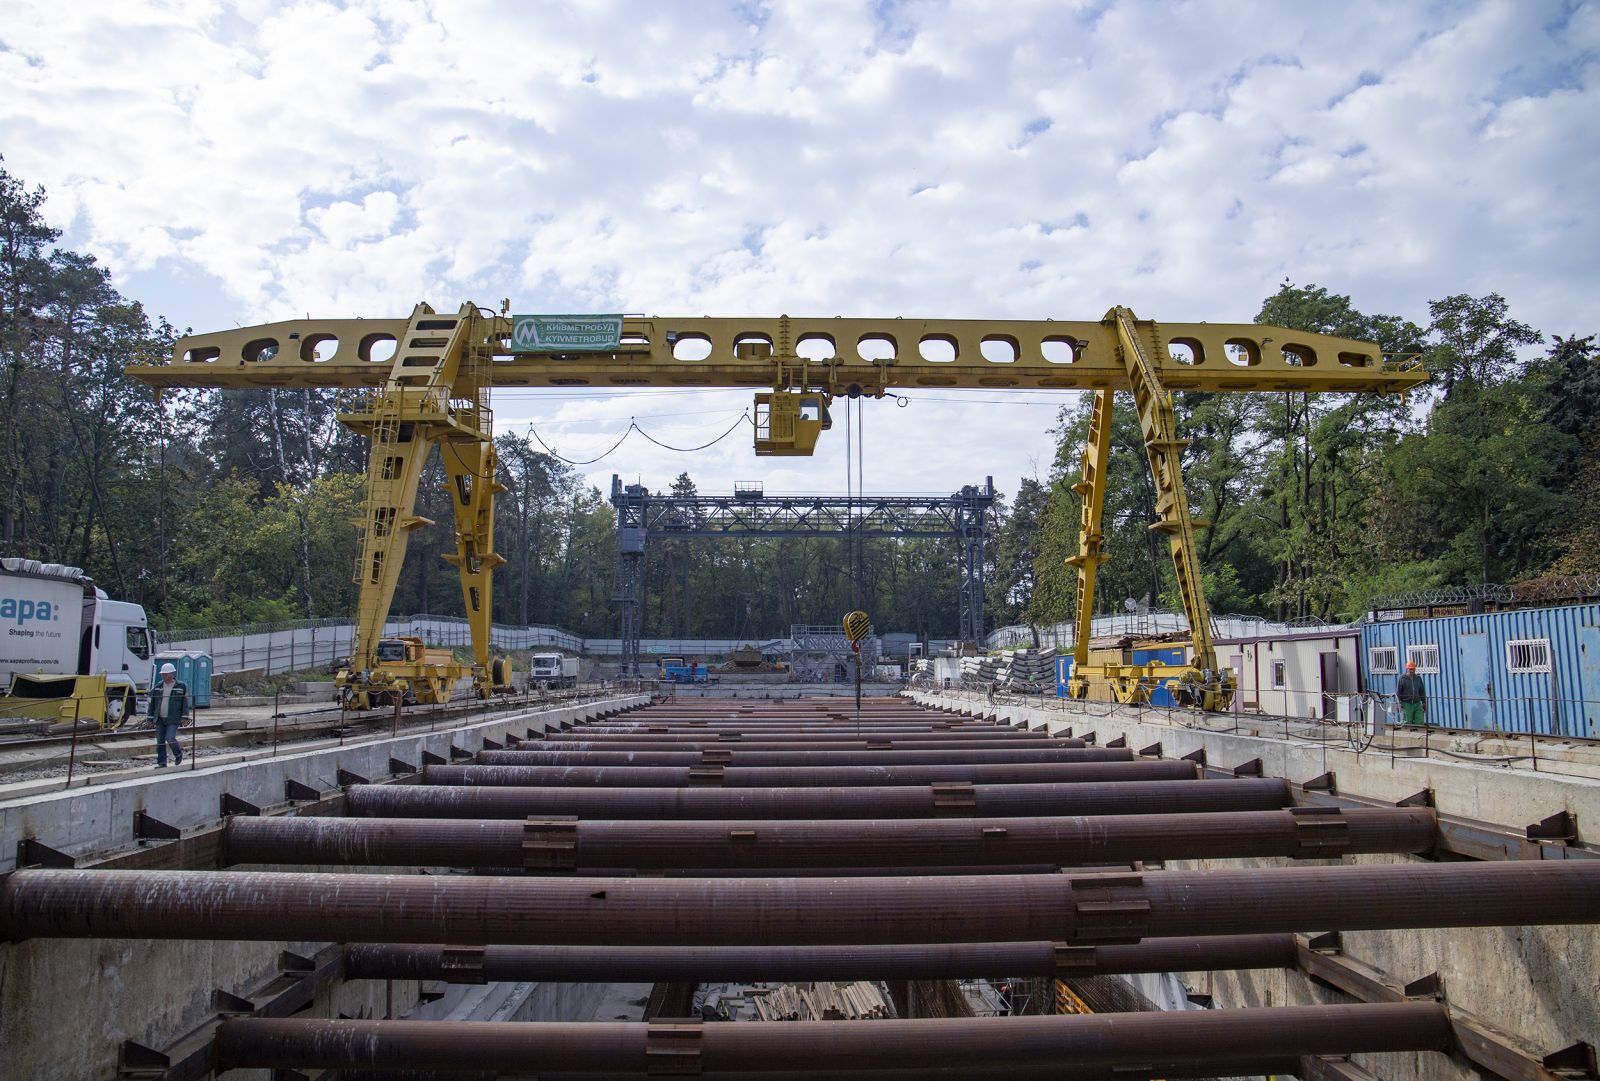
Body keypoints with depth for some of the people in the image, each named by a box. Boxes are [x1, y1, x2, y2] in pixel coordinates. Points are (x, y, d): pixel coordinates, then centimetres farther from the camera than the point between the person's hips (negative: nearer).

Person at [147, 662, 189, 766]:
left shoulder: (181, 687, 0)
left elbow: (185, 702, 1)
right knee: (160, 742, 3)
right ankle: (162, 763, 11)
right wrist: (150, 718, 9)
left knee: (170, 739, -14)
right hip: (159, 719, 4)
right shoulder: (158, 687, 10)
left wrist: (184, 717, -6)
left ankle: (178, 753, 14)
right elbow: (152, 702, 13)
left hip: (173, 719, -4)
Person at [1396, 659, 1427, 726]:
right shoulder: (1402, 678, 2)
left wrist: (1424, 703, 15)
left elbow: (1422, 691, 21)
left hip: (1417, 704, 4)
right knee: (1407, 722, -8)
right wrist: (1399, 703, -7)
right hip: (1406, 704, -4)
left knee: (1420, 721, -7)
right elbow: (1398, 691, 0)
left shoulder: (1418, 678, 16)